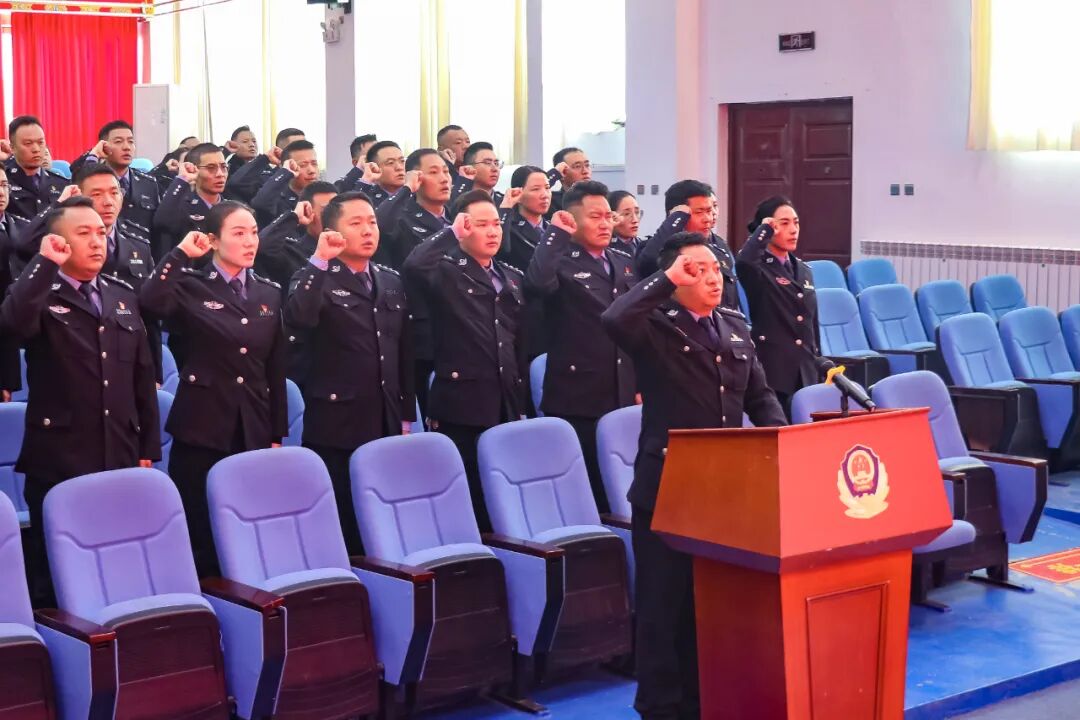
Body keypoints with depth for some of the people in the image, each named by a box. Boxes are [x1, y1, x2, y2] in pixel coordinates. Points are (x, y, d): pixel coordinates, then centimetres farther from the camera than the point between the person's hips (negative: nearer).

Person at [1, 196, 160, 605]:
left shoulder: (123, 295, 14)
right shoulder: (39, 295, -2)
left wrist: (148, 448, 11)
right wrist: (45, 262, -23)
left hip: (120, 459, 5)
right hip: (59, 462, -5)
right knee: (57, 580, 2)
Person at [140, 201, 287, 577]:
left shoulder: (269, 293, 11)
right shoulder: (191, 286, 0)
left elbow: (277, 369, 11)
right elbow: (150, 301, -24)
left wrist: (278, 435, 8)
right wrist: (181, 254, -17)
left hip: (254, 431, 4)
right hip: (202, 428, -3)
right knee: (199, 535, 1)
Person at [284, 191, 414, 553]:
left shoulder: (392, 282, 13)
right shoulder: (315, 280, -4)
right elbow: (297, 322, -26)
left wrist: (406, 415, 15)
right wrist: (319, 262, -26)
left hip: (385, 424, 5)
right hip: (336, 427, -5)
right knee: (337, 528, 0)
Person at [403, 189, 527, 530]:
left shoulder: (512, 278, 16)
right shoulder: (447, 273, -3)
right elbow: (413, 265, -28)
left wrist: (522, 403, 16)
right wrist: (451, 233, -15)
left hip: (504, 405, 6)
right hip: (461, 406, -6)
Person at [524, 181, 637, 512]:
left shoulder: (623, 262, 14)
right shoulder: (561, 262, -6)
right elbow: (536, 284, -30)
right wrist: (556, 234, -20)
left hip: (622, 398, 6)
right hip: (576, 400, -6)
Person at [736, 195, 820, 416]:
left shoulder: (804, 270, 16)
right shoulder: (758, 270, -3)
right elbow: (742, 262, -30)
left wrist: (818, 372, 16)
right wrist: (764, 230, -15)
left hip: (805, 374, 6)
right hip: (771, 373, -6)